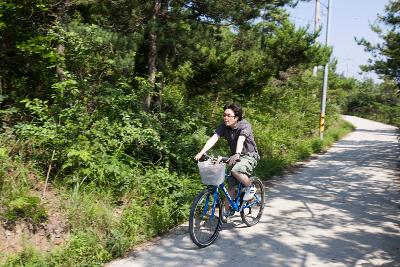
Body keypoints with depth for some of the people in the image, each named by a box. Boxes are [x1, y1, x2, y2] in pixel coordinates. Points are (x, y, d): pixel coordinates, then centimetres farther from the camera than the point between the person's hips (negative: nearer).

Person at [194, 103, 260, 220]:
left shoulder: (244, 125, -22)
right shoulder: (223, 126, -8)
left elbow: (241, 140, -40)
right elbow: (213, 139, -22)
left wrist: (237, 154, -58)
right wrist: (202, 152, -37)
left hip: (249, 155, -5)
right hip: (235, 157, 6)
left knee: (236, 171, -34)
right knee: (231, 185, 5)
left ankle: (250, 187, -7)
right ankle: (226, 212, 17)